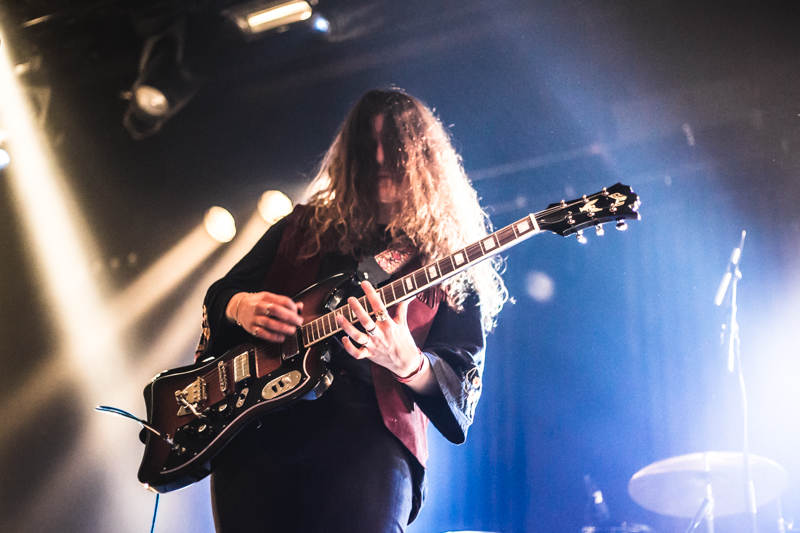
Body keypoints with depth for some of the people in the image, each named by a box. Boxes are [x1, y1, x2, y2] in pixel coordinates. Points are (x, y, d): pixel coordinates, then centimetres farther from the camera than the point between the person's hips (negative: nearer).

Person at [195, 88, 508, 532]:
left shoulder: (456, 272, 12)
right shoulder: (305, 227, 21)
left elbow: (461, 390, 4)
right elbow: (219, 295, 27)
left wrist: (406, 362, -18)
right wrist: (239, 308, 2)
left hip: (369, 433, -2)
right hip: (256, 426, 3)